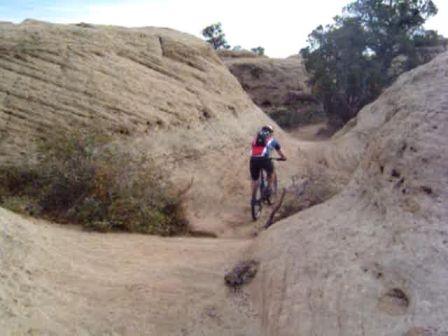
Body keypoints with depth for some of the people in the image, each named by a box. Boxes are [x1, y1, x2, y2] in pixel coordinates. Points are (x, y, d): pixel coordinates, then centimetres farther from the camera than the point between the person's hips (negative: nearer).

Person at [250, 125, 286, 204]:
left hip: (253, 159, 3)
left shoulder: (256, 138, 28)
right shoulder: (272, 140, 21)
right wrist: (283, 158, 54)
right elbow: (280, 152, 34)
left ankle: (253, 198, 20)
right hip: (264, 159, -3)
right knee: (271, 172, 29)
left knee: (255, 180, 19)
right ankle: (269, 188, 21)